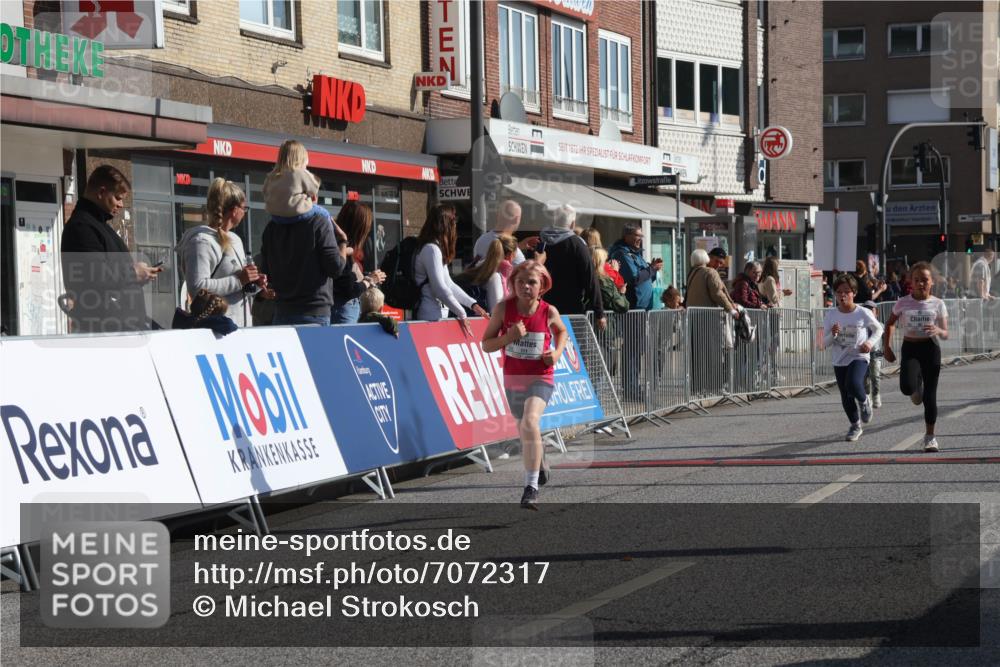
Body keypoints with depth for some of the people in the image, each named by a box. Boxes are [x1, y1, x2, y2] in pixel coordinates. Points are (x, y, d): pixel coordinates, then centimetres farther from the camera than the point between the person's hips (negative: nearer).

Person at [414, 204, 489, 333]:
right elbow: (439, 288, -18)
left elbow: (448, 284, 21)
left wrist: (473, 304, 15)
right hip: (432, 317, -10)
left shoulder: (436, 248, 19)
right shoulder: (431, 249, -13)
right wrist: (461, 314, -11)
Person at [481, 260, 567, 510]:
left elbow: (562, 331, 13)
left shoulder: (549, 312, -10)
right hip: (512, 379, 3)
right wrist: (509, 336, -24)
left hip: (540, 378, -3)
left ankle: (532, 487, -22)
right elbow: (486, 344, -6)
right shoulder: (503, 308, -10)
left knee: (530, 423, -28)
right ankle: (540, 463, 57)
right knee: (523, 429, 22)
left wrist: (558, 352, -6)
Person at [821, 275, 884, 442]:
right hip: (839, 360, 3)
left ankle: (864, 401, 4)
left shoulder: (863, 313, -8)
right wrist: (833, 334, -21)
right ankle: (855, 426, 31)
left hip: (859, 357, -3)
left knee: (853, 384, -30)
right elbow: (825, 344, 0)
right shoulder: (831, 315, -3)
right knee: (846, 398, 8)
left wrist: (870, 342, -9)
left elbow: (878, 329, 9)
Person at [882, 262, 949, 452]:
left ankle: (930, 436, 14)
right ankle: (917, 387, 15)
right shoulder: (903, 303, 1)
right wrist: (887, 346, 6)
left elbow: (945, 334, 1)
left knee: (930, 395, 1)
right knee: (907, 387, -24)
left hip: (930, 349, 0)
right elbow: (890, 323, 16)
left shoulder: (937, 304, 0)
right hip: (910, 348, 0)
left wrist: (938, 331, -22)